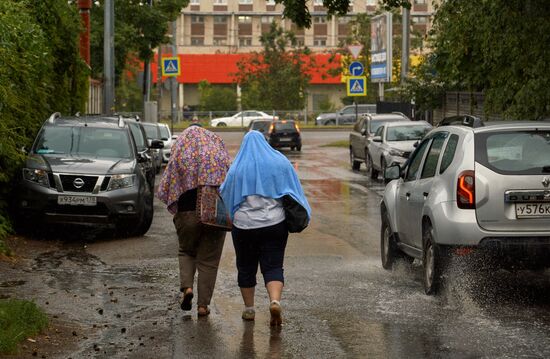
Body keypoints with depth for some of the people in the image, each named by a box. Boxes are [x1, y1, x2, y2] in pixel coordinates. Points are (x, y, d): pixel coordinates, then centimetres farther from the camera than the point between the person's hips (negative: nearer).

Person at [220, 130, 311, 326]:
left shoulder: (237, 167, -1)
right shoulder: (280, 162, 2)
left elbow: (225, 194, 4)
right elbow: (295, 191, 4)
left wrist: (229, 218, 22)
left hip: (244, 224, -1)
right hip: (275, 223, 1)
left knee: (246, 268, 13)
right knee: (273, 267, 1)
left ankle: (249, 308, 19)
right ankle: (275, 301, -23)